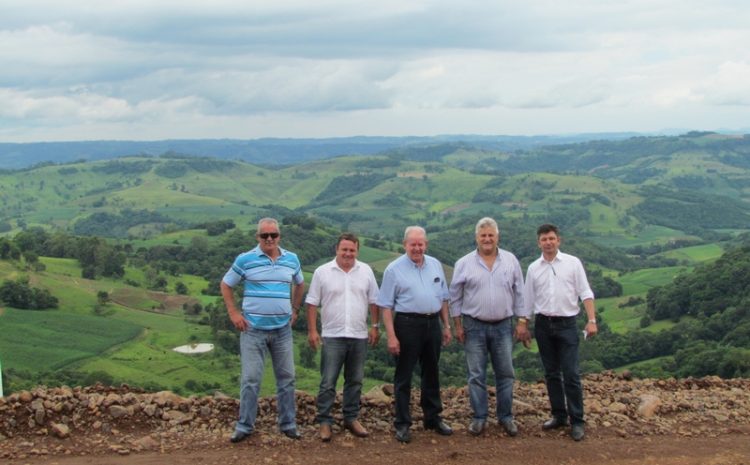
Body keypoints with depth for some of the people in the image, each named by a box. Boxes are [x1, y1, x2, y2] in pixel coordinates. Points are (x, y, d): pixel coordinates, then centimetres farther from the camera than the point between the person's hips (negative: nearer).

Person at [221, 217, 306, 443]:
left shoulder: (292, 259, 4)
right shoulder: (245, 259, -5)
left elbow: (300, 284, 22)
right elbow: (226, 285, 5)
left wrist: (294, 309, 14)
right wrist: (233, 313, -3)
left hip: (282, 329, 3)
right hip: (253, 329, -3)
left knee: (286, 378, 9)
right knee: (250, 379, 0)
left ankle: (288, 424, 20)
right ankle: (244, 426, 10)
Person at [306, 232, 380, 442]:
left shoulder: (366, 271, 4)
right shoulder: (322, 272, -3)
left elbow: (373, 301, 9)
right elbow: (312, 303, -1)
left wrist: (375, 326, 4)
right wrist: (312, 331, -6)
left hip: (359, 336, 3)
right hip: (332, 336, -3)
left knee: (355, 381, 12)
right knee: (328, 382, -2)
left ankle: (351, 418, 24)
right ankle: (325, 422, 7)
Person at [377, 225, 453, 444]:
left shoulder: (435, 265, 9)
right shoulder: (394, 269, -6)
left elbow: (443, 298, 16)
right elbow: (386, 305, -8)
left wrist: (447, 326, 12)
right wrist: (391, 336, -13)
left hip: (433, 323, 5)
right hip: (408, 325, -5)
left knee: (431, 373, 15)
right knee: (404, 376, 2)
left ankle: (433, 417, 28)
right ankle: (402, 424, 11)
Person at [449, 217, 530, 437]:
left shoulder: (511, 261, 2)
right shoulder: (464, 263, -2)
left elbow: (520, 293, 6)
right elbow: (455, 296, 2)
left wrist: (522, 322, 1)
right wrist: (458, 325, -1)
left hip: (503, 326, 1)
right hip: (474, 326, -1)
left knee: (505, 373, 7)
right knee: (476, 375, 4)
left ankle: (505, 416, 19)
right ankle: (479, 417, 15)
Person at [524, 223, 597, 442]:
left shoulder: (572, 263, -1)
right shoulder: (533, 268, 6)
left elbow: (585, 293, -3)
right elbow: (528, 301, 11)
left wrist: (592, 320, -12)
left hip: (567, 324, -3)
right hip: (543, 325, 3)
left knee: (571, 374, -5)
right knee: (551, 374, 10)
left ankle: (576, 421, 1)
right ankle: (559, 416, 21)